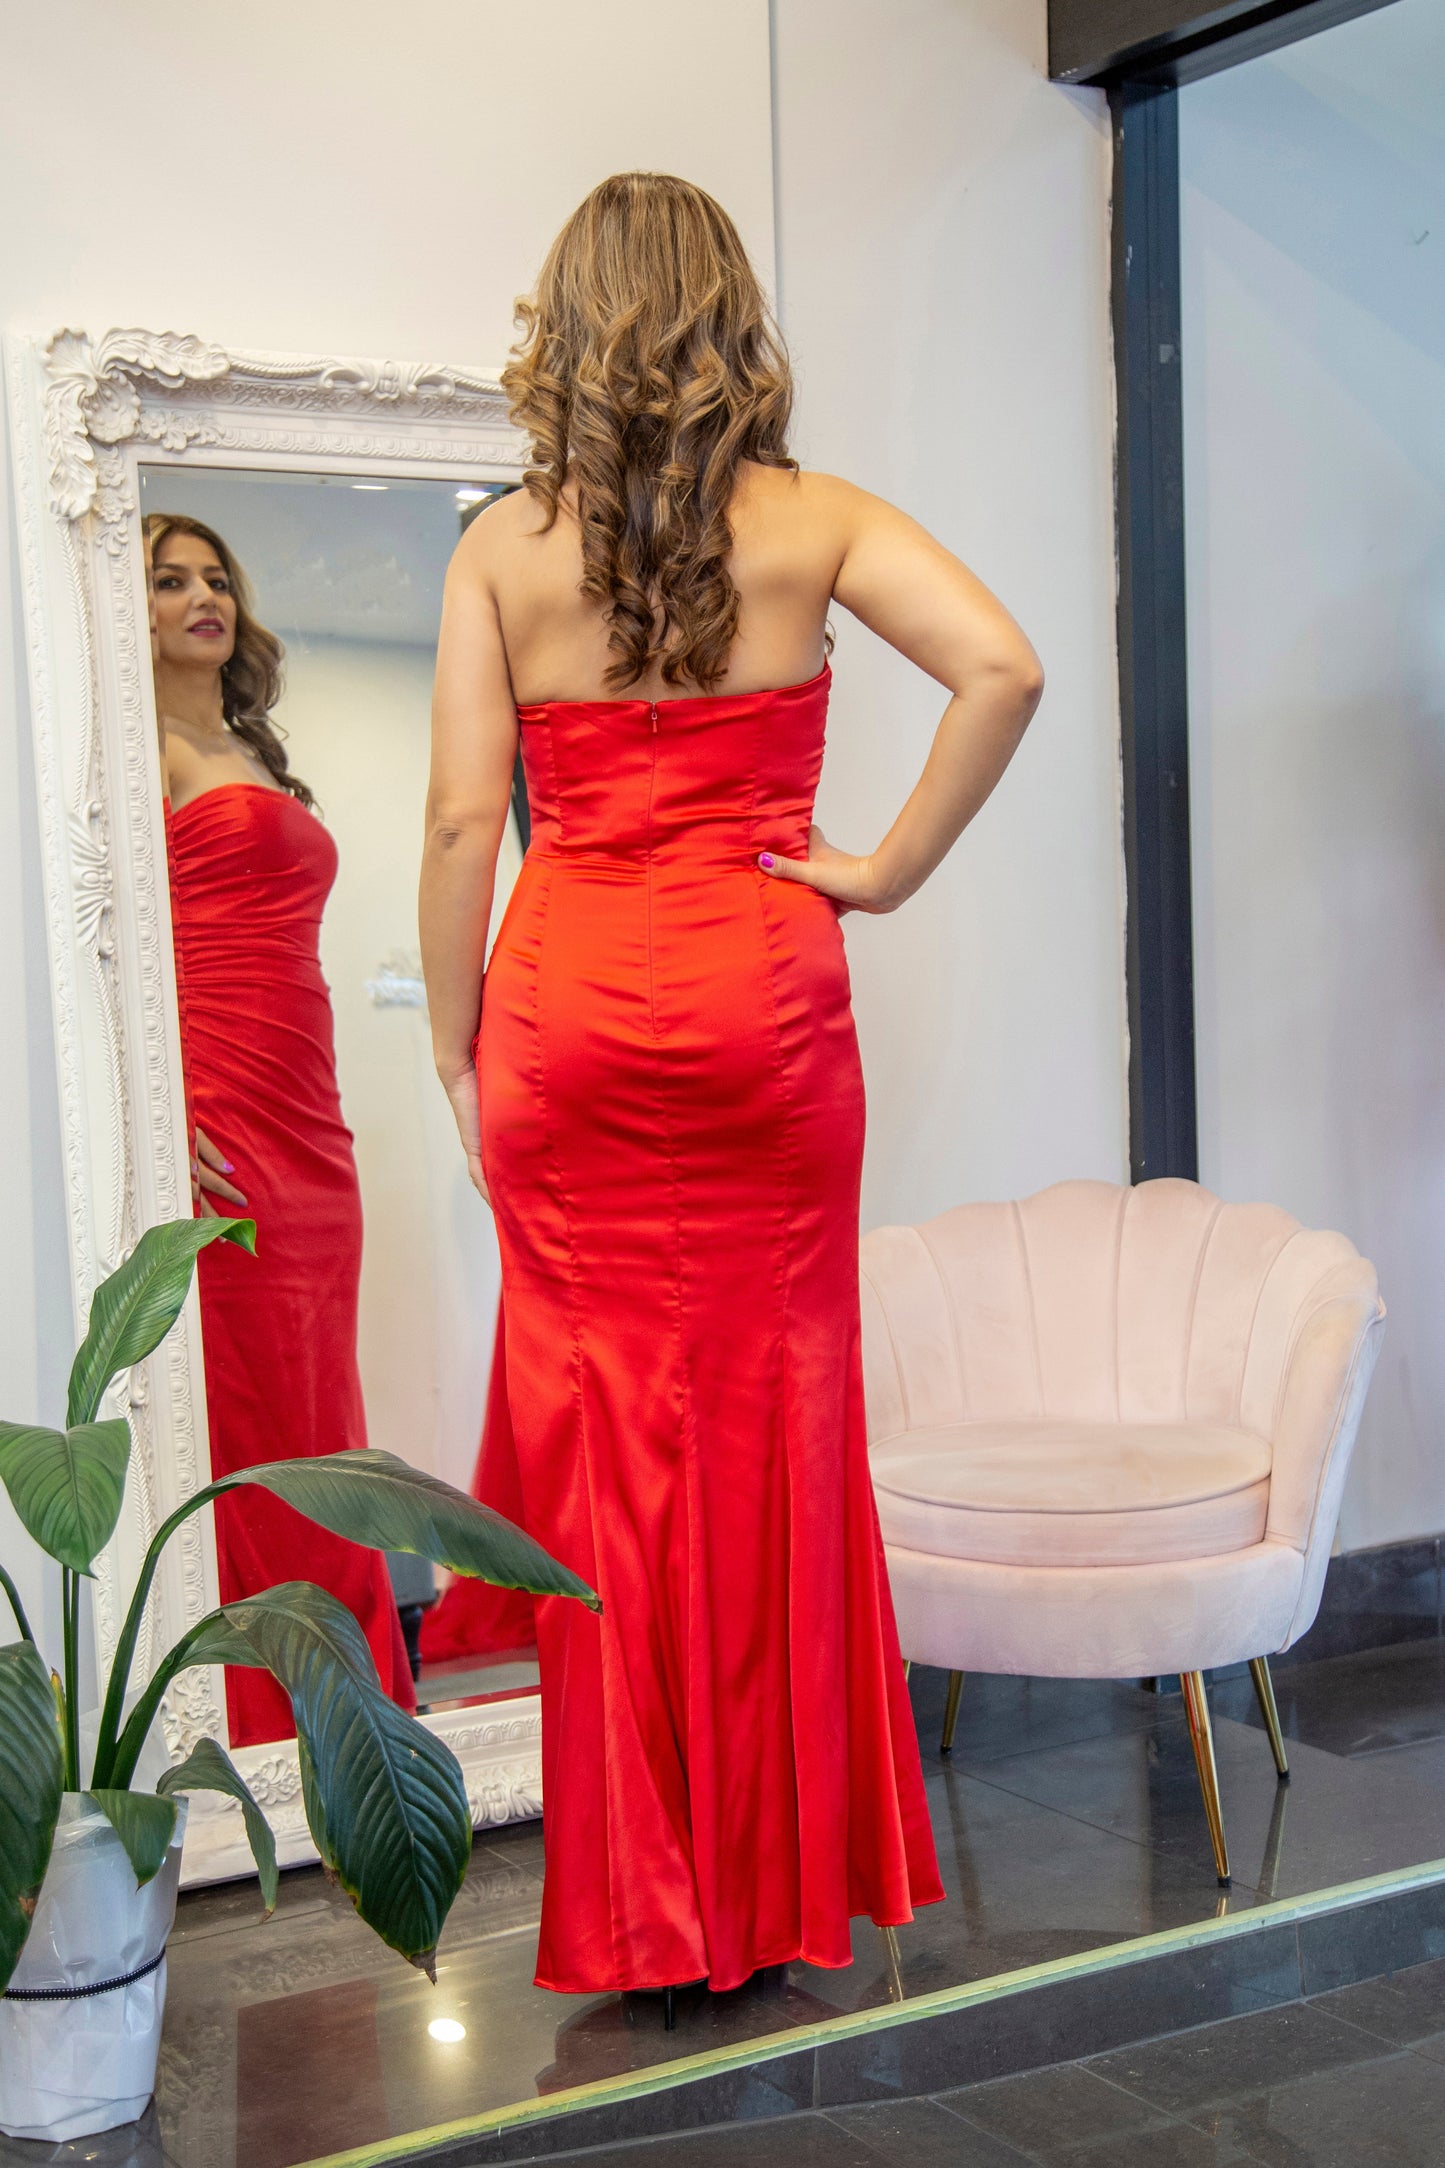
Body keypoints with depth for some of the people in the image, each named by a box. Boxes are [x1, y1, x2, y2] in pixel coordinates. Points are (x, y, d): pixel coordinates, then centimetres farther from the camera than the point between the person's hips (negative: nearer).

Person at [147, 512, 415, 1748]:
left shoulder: (252, 757, 22)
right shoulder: (146, 746, -3)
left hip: (306, 1118, 8)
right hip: (214, 1125, -8)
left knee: (313, 1408, 10)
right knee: (236, 1419, -4)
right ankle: (256, 1723, 4)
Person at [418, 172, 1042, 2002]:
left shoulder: (500, 549, 1)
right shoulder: (811, 523, 1)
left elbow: (460, 821, -3)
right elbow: (1001, 668, -12)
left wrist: (454, 1045, 6)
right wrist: (888, 871, -4)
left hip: (566, 1005, 0)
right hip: (762, 1003, 0)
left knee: (604, 1434, 6)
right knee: (773, 1421, 9)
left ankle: (641, 1902, 15)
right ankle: (780, 1880, 20)